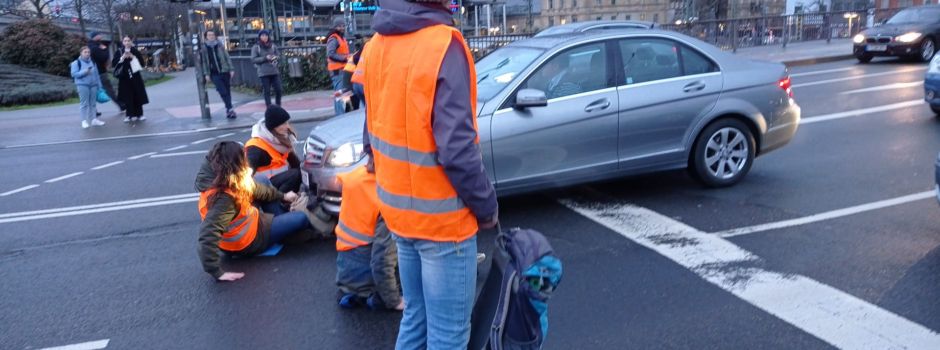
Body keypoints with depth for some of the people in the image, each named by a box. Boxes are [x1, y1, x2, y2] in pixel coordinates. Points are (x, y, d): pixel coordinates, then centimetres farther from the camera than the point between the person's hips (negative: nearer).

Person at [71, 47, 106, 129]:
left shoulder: (93, 62, 14)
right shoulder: (76, 62, -1)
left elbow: (96, 75, 15)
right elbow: (74, 74, -9)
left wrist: (99, 86, 13)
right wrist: (84, 72, -20)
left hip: (93, 85, 5)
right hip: (82, 85, -5)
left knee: (93, 103, 8)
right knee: (84, 103, -5)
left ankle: (94, 119, 13)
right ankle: (84, 121, -3)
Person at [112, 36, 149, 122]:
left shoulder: (135, 51, 4)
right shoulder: (119, 52, 3)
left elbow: (142, 61, 0)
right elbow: (113, 63, -2)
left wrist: (133, 57, -12)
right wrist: (122, 58, -13)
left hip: (135, 76, 0)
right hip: (124, 77, 0)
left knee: (138, 95, 0)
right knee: (127, 96, -2)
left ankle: (139, 114, 8)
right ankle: (129, 115, 3)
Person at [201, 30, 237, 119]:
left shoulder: (220, 45, 6)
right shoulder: (204, 48, 3)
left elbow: (227, 57, 6)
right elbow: (204, 62, 4)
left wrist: (231, 69, -1)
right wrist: (206, 74, -2)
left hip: (224, 71, 1)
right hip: (214, 74, -1)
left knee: (227, 91, 4)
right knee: (223, 92, -12)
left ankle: (228, 109, 13)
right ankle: (230, 109, -12)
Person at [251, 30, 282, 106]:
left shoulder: (273, 46, 9)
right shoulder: (256, 47, 1)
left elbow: (277, 56, 19)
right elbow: (253, 60, -4)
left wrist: (275, 58, -5)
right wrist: (265, 58, -14)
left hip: (274, 71, 3)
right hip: (264, 73, -3)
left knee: (278, 89, 0)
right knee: (267, 91, -1)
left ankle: (278, 107, 16)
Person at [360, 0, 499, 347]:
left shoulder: (376, 45, 4)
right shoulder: (444, 46, -20)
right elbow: (457, 150, -24)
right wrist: (487, 206, -10)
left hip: (397, 209, 8)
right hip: (440, 217, -8)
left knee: (415, 316, 23)